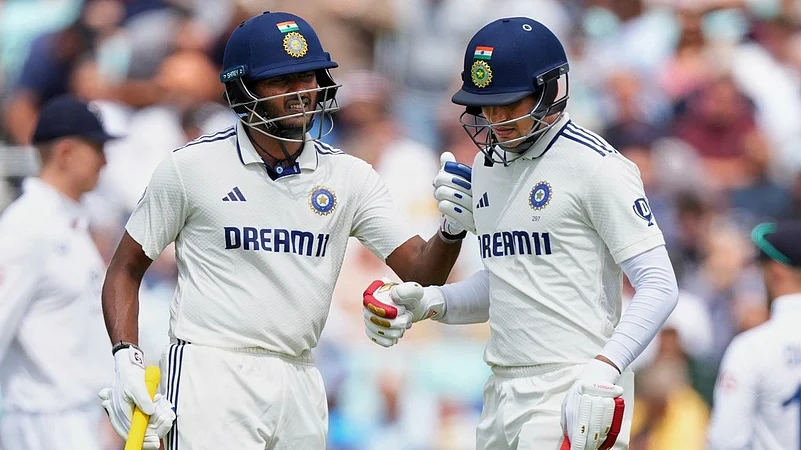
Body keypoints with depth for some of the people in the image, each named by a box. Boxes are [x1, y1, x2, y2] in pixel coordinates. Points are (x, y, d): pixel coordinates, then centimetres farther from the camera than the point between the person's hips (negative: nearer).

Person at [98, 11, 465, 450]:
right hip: (210, 377, -4)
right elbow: (125, 269, 5)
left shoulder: (348, 177, 7)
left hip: (298, 381, 4)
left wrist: (452, 228, -20)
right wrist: (126, 361, -9)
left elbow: (420, 272, 1)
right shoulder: (192, 166, -2)